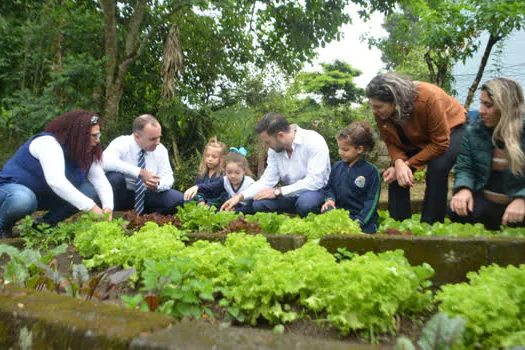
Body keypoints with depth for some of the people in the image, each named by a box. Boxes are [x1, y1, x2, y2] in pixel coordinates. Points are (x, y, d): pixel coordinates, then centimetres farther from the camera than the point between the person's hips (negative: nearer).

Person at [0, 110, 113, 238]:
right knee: (23, 200, -41)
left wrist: (108, 206, -35)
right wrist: (90, 206, -49)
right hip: (15, 189, -6)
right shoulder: (48, 143, -30)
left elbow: (101, 181, -16)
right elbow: (56, 180, -45)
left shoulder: (88, 153, -7)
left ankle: (46, 222, -1)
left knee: (90, 191, -16)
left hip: (46, 195, 6)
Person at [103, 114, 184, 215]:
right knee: (115, 176, -34)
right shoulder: (122, 143, -17)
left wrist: (157, 185, -29)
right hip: (123, 194, -2)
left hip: (147, 195, 2)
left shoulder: (161, 149, -6)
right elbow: (106, 162, -36)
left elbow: (167, 177, -4)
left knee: (179, 199, -20)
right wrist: (140, 173, -40)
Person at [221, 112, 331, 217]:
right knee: (259, 203, -16)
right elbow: (268, 180, 0)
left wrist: (278, 191, -23)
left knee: (305, 202, -36)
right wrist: (241, 196, -13)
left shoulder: (314, 141, -22)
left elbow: (315, 181, -27)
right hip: (292, 194, 5)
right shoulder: (274, 149, -2)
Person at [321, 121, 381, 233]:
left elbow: (372, 201, -6)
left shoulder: (371, 171, -5)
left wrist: (359, 221, -17)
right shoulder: (337, 166, 9)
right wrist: (329, 199, -3)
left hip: (362, 216, -3)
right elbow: (329, 187, 21)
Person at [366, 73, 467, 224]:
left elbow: (440, 143, -31)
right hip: (416, 136, 5)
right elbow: (391, 142, -13)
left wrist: (407, 164, -33)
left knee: (437, 169, -30)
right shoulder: (379, 111, -24)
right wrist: (398, 162, -35)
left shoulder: (428, 97, -38)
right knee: (394, 173, -12)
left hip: (451, 127, -5)